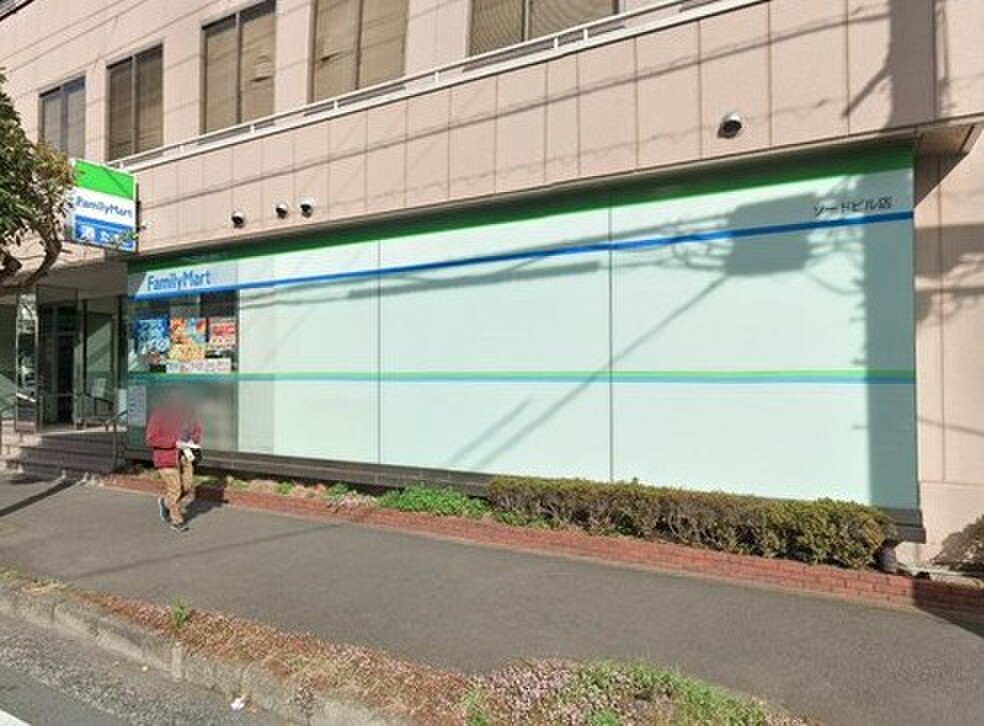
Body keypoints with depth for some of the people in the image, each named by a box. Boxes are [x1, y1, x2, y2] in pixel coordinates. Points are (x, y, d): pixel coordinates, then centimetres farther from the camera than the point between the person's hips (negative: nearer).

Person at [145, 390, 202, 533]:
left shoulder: (188, 412, 1)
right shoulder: (159, 414, -13)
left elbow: (197, 429, 16)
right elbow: (150, 439, -15)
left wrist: (193, 440, -6)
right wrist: (174, 442, -22)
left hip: (184, 457, 5)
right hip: (166, 458, -5)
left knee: (189, 489, 6)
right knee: (175, 490, -4)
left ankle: (165, 502, 35)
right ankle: (177, 520, 18)